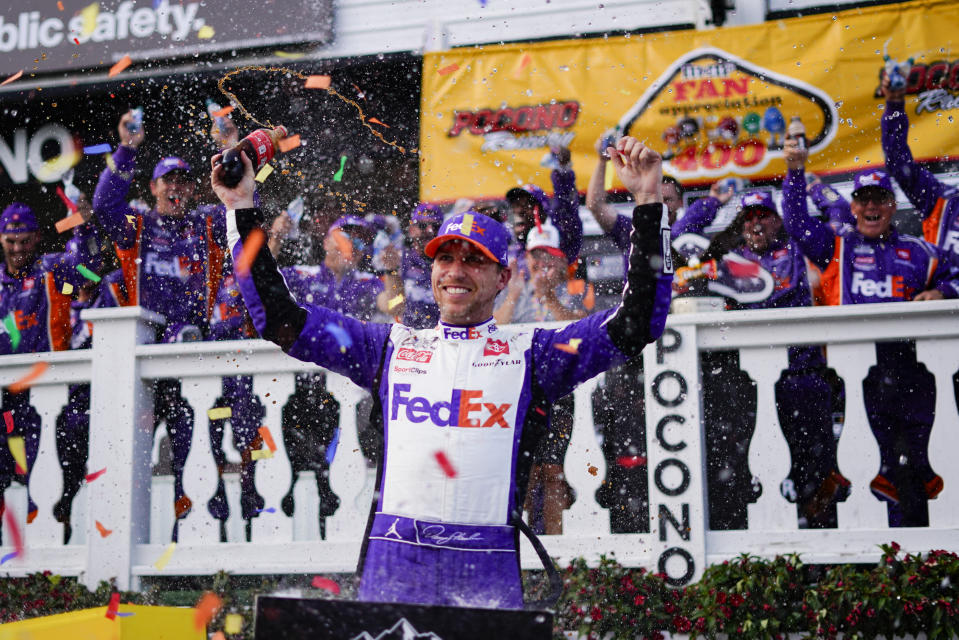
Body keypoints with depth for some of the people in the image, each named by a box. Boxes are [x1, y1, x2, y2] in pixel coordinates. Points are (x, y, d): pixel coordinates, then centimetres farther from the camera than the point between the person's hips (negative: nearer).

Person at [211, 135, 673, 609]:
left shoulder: (531, 354, 12)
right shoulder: (390, 346, 18)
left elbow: (637, 322, 6)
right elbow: (279, 318, 19)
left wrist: (648, 203, 0)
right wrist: (243, 212, 15)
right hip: (391, 564, 1)